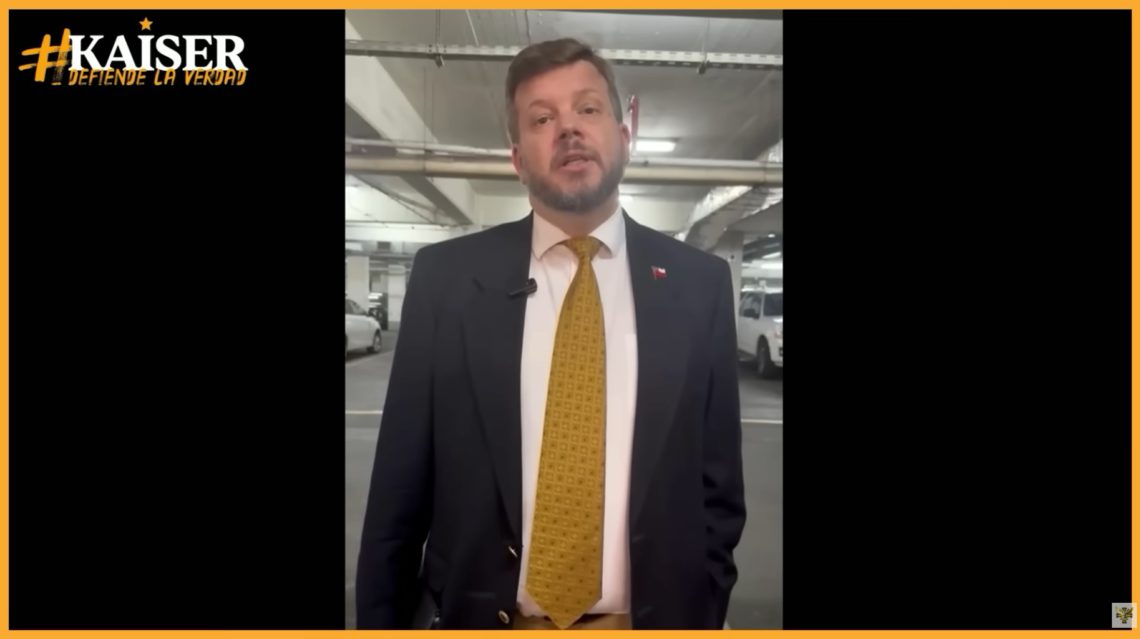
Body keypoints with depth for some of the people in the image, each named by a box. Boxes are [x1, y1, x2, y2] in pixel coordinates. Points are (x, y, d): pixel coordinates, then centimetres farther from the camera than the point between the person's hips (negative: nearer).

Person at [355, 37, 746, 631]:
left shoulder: (699, 282, -6)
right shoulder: (445, 275, -8)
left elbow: (716, 482, 1)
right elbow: (400, 487, -4)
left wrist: (698, 612, 1)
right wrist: (381, 619, -1)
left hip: (652, 617, 1)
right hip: (485, 617, 0)